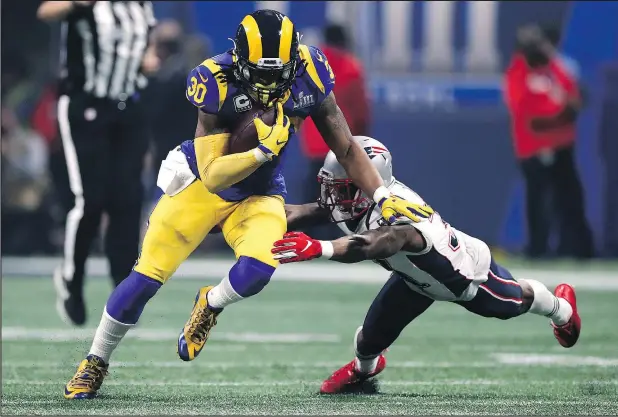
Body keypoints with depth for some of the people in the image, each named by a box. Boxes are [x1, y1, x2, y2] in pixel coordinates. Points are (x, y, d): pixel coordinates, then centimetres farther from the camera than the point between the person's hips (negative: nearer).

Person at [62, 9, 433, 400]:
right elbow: (211, 177, -28)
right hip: (203, 184, -2)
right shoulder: (219, 83, -28)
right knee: (147, 277, -5)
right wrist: (264, 151, -41)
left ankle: (210, 305, 10)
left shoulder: (307, 76, -20)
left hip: (258, 196, 2)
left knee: (257, 271, -26)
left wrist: (382, 196, -15)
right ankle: (95, 363, 17)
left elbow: (347, 149, -7)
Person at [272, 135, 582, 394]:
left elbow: (372, 245, -75)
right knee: (372, 337, 2)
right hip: (417, 278, 5)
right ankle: (364, 367, 41)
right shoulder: (355, 202, -30)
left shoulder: (400, 216, -54)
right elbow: (299, 214, -33)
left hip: (468, 271, -5)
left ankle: (562, 309, 61)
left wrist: (318, 249, -89)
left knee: (517, 302, 25)